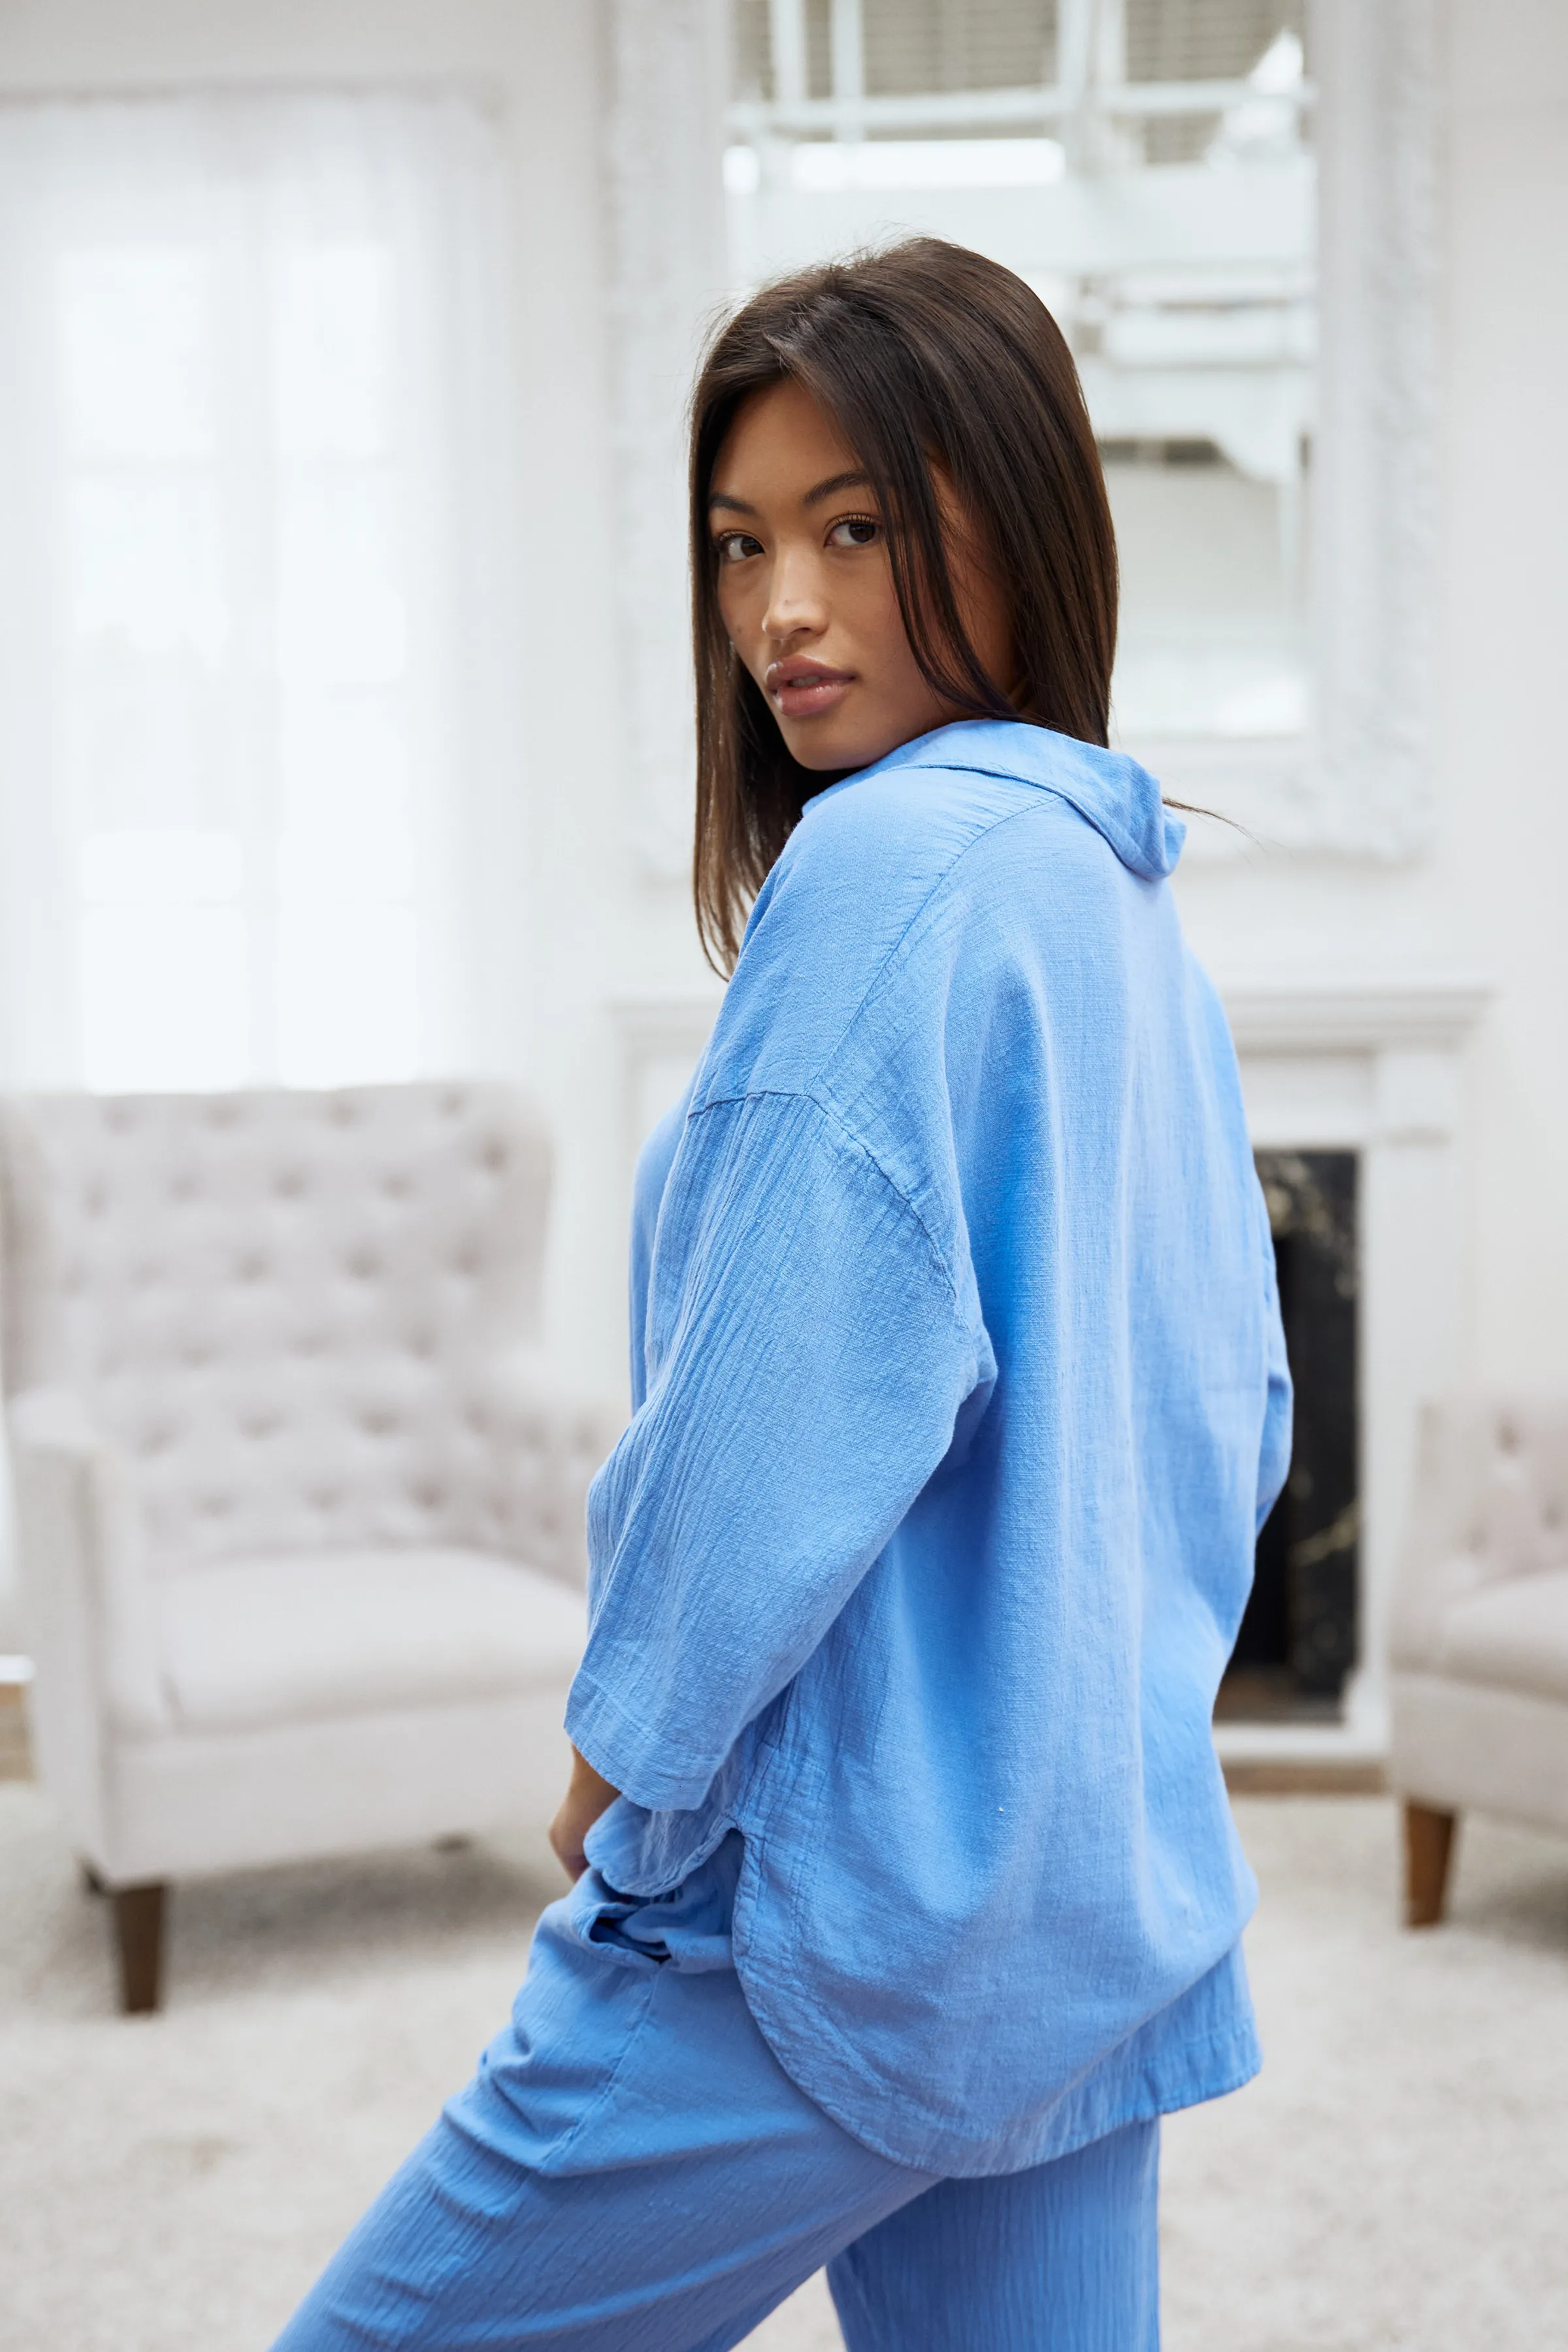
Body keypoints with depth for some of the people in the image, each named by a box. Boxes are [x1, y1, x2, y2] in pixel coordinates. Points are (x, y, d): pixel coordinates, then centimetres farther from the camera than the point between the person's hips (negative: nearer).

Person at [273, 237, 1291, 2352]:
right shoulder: (1134, 902, 12)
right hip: (1105, 1899, 9)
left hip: (843, 1896, -9)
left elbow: (787, 1408, -21)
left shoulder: (894, 859, -16)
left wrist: (631, 1761, -7)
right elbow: (1237, 1417, 17)